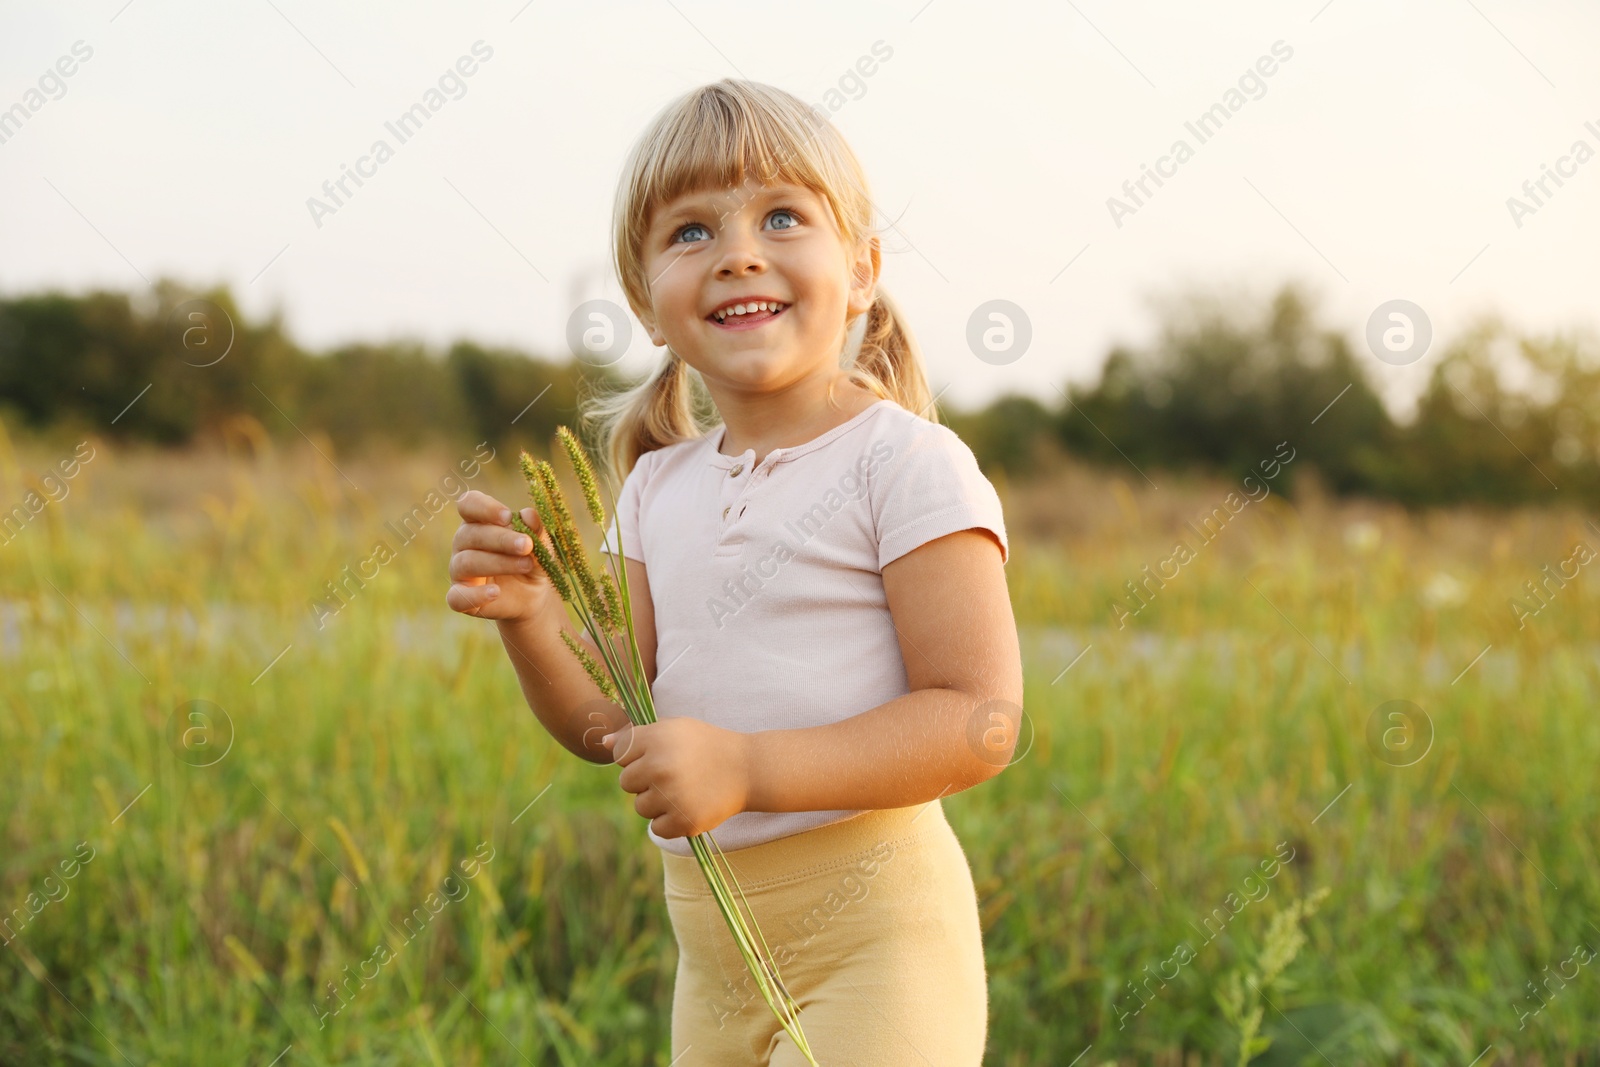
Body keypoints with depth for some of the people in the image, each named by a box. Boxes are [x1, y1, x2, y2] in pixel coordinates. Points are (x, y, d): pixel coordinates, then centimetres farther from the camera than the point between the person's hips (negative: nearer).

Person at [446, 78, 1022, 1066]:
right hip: (712, 946, 6)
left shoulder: (906, 462, -11)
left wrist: (744, 770, -24)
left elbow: (979, 719, -17)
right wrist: (530, 614, -10)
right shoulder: (657, 490, 9)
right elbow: (609, 720, 9)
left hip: (872, 923, -6)